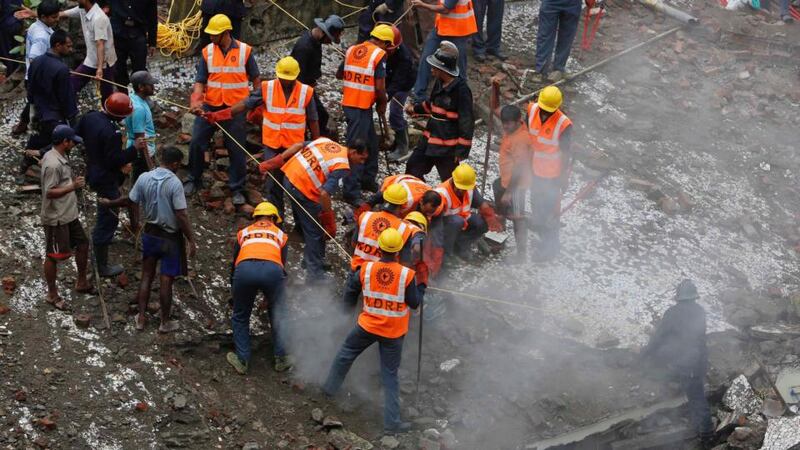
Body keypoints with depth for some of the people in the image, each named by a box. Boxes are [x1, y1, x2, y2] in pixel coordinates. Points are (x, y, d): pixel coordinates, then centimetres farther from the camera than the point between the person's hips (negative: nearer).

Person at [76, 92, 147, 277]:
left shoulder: (89, 117, -5)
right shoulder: (111, 132, -31)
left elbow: (77, 135, 10)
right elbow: (115, 161, -27)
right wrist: (134, 148, -20)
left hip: (93, 172, 9)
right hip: (105, 180, -9)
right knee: (107, 221, 3)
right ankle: (102, 267, 11)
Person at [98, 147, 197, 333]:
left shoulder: (144, 178, -7)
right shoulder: (174, 183, -21)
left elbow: (129, 200, 6)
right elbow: (182, 216, -21)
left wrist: (109, 203, 25)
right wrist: (191, 240, -14)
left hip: (150, 233, 5)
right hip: (170, 237, -5)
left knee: (147, 275, 17)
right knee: (166, 280, 6)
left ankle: (141, 317, 23)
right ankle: (165, 322, 17)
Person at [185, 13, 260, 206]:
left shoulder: (245, 51, -8)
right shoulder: (207, 52, -3)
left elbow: (255, 79, 2)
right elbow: (200, 80, -4)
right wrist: (196, 101, -20)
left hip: (235, 109, -2)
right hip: (209, 106, 2)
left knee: (236, 150, 4)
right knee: (196, 143, 4)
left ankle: (237, 188, 17)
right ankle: (194, 180, 24)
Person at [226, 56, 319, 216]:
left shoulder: (306, 92, -6)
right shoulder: (267, 88, -6)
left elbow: (313, 121, 2)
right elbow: (245, 104, -7)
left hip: (295, 146, -1)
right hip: (272, 145, 1)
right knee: (273, 183, 9)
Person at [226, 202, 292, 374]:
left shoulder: (244, 233, 33)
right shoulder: (280, 234, 32)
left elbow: (234, 263, 37)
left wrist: (234, 288, 52)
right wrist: (271, 296, 46)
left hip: (245, 269, 0)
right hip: (272, 269, 0)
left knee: (240, 317, 20)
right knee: (278, 316, 21)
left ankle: (242, 360, 20)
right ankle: (281, 359, 25)